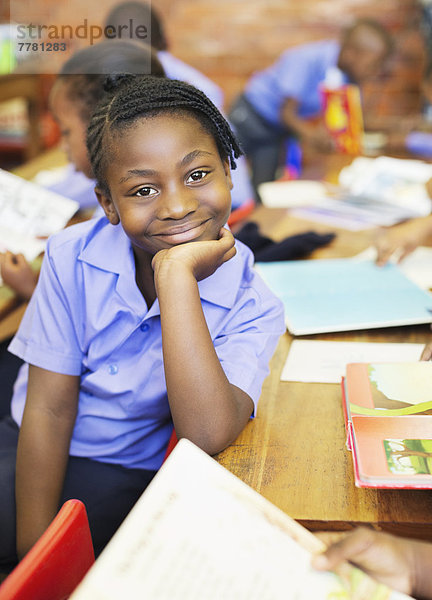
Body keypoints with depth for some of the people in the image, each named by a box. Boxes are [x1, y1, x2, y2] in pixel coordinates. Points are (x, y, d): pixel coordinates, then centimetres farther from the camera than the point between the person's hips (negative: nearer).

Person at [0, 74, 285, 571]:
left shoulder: (251, 307, -15)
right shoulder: (72, 258, -10)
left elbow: (206, 436, -30)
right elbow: (50, 409, -9)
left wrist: (175, 274, -32)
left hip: (124, 477, -1)